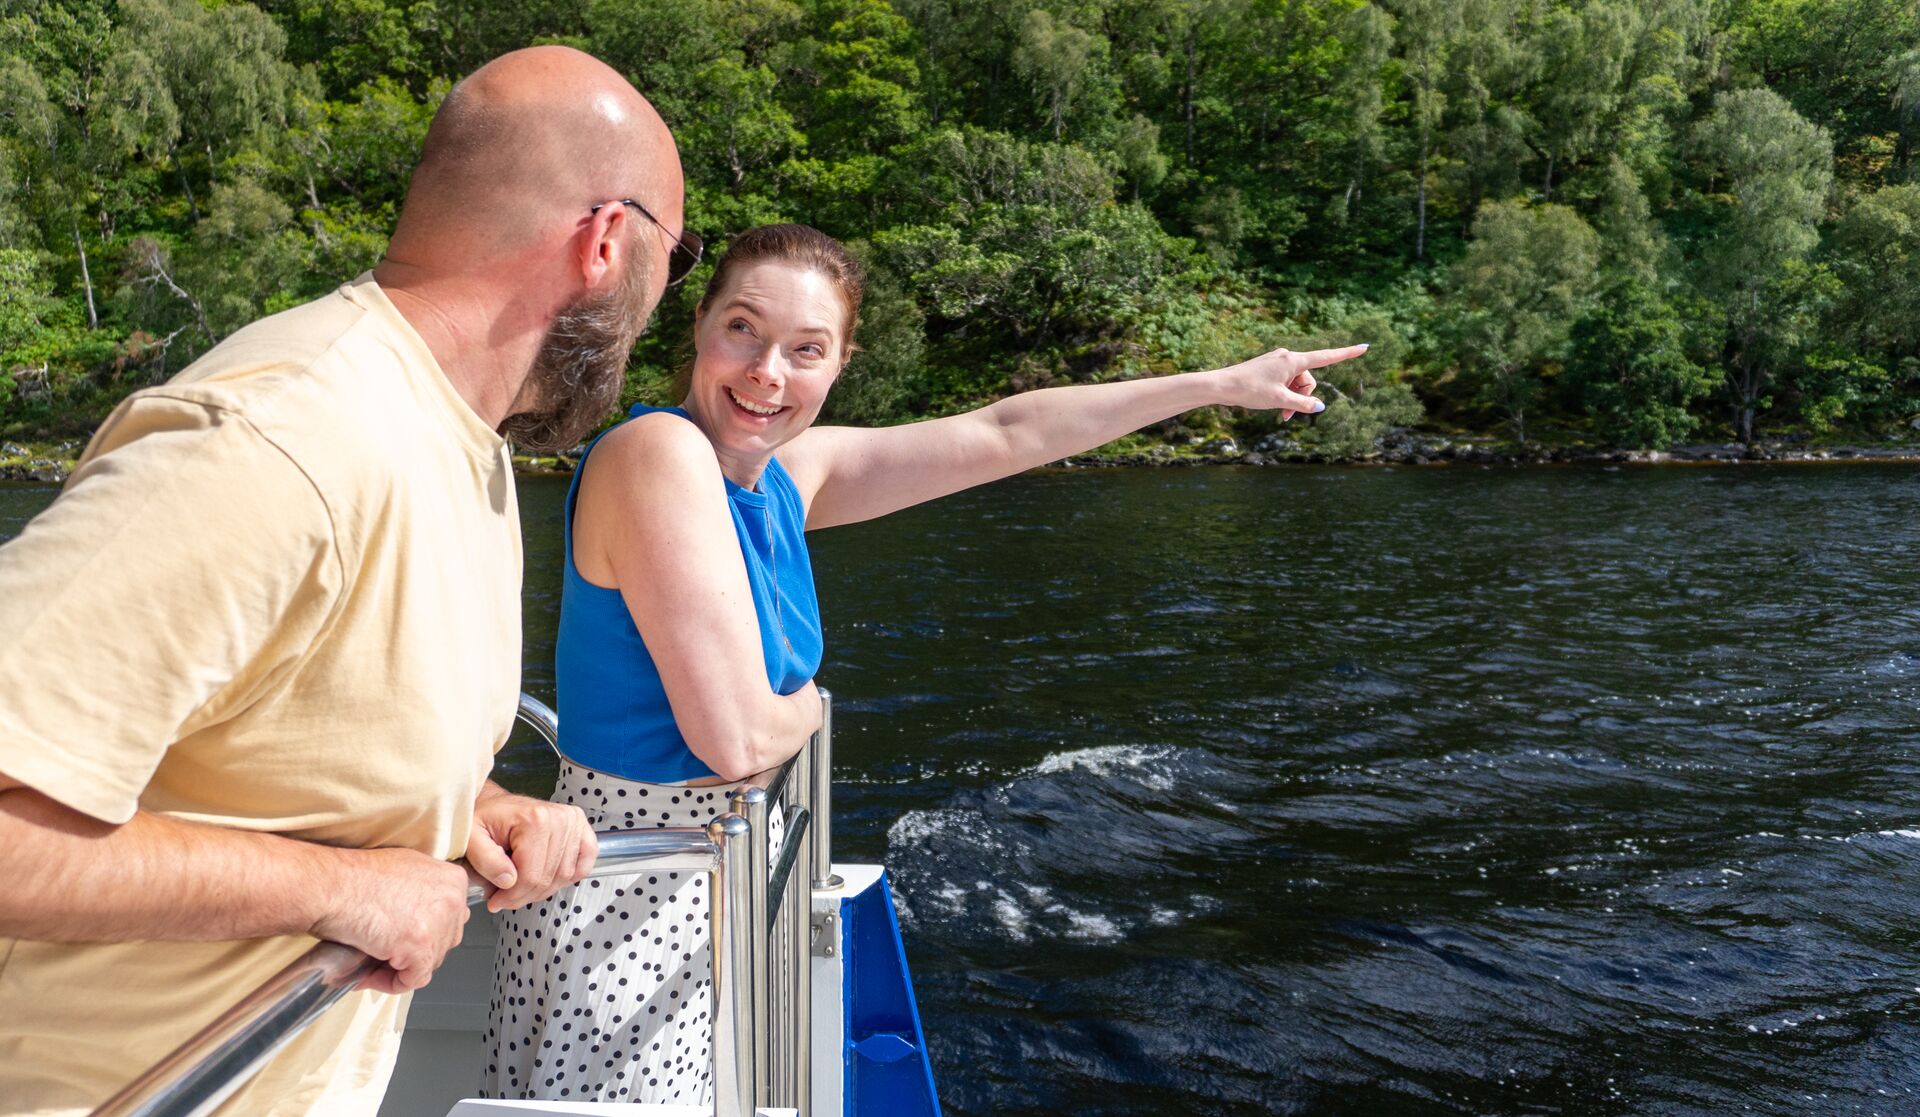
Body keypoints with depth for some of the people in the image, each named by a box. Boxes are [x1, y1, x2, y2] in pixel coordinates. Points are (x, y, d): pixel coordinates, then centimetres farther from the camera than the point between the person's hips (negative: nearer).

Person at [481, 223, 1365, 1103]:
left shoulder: (785, 475, 2)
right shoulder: (659, 450, -22)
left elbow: (1004, 434, 8)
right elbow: (735, 740, -27)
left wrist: (1223, 384, 14)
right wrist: (804, 707, -3)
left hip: (717, 893, 8)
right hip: (628, 919, -8)